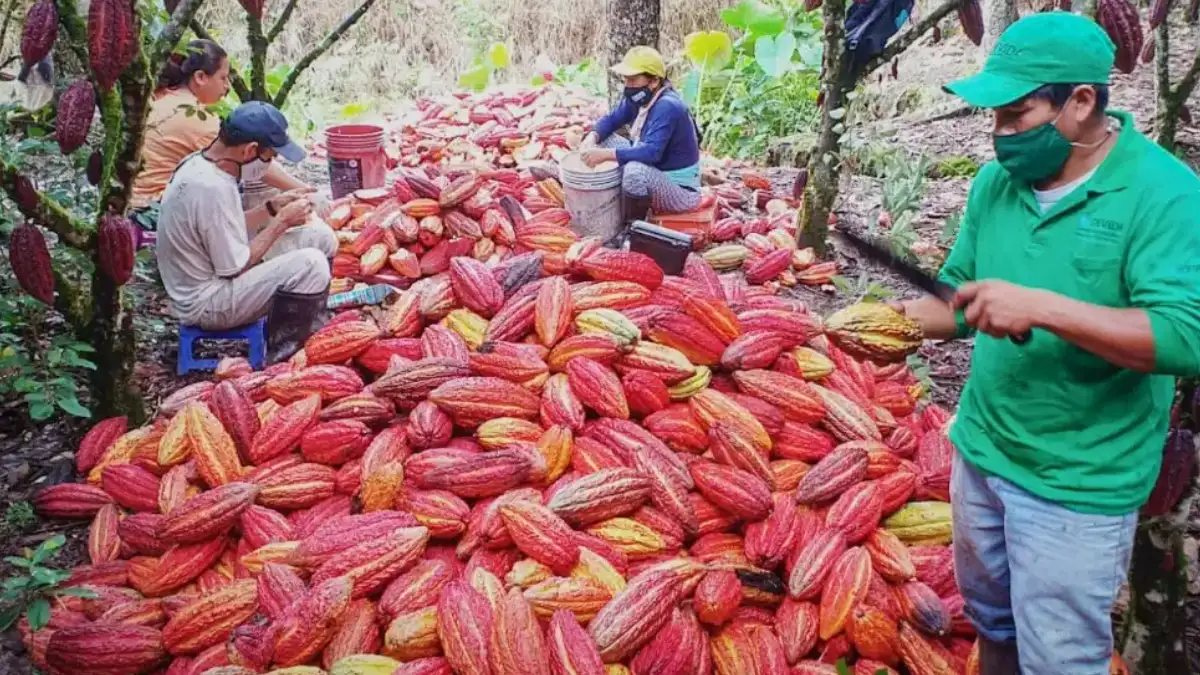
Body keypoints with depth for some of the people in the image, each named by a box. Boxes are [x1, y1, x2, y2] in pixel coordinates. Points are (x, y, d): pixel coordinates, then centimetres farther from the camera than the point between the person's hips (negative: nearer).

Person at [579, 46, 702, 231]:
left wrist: (606, 154, -38)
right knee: (604, 140, 6)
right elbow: (612, 119, 9)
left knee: (636, 170, -38)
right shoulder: (638, 97, -2)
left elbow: (652, 152, -38)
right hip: (656, 175, 9)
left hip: (680, 190, -9)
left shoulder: (667, 107, -28)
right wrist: (592, 138, -12)